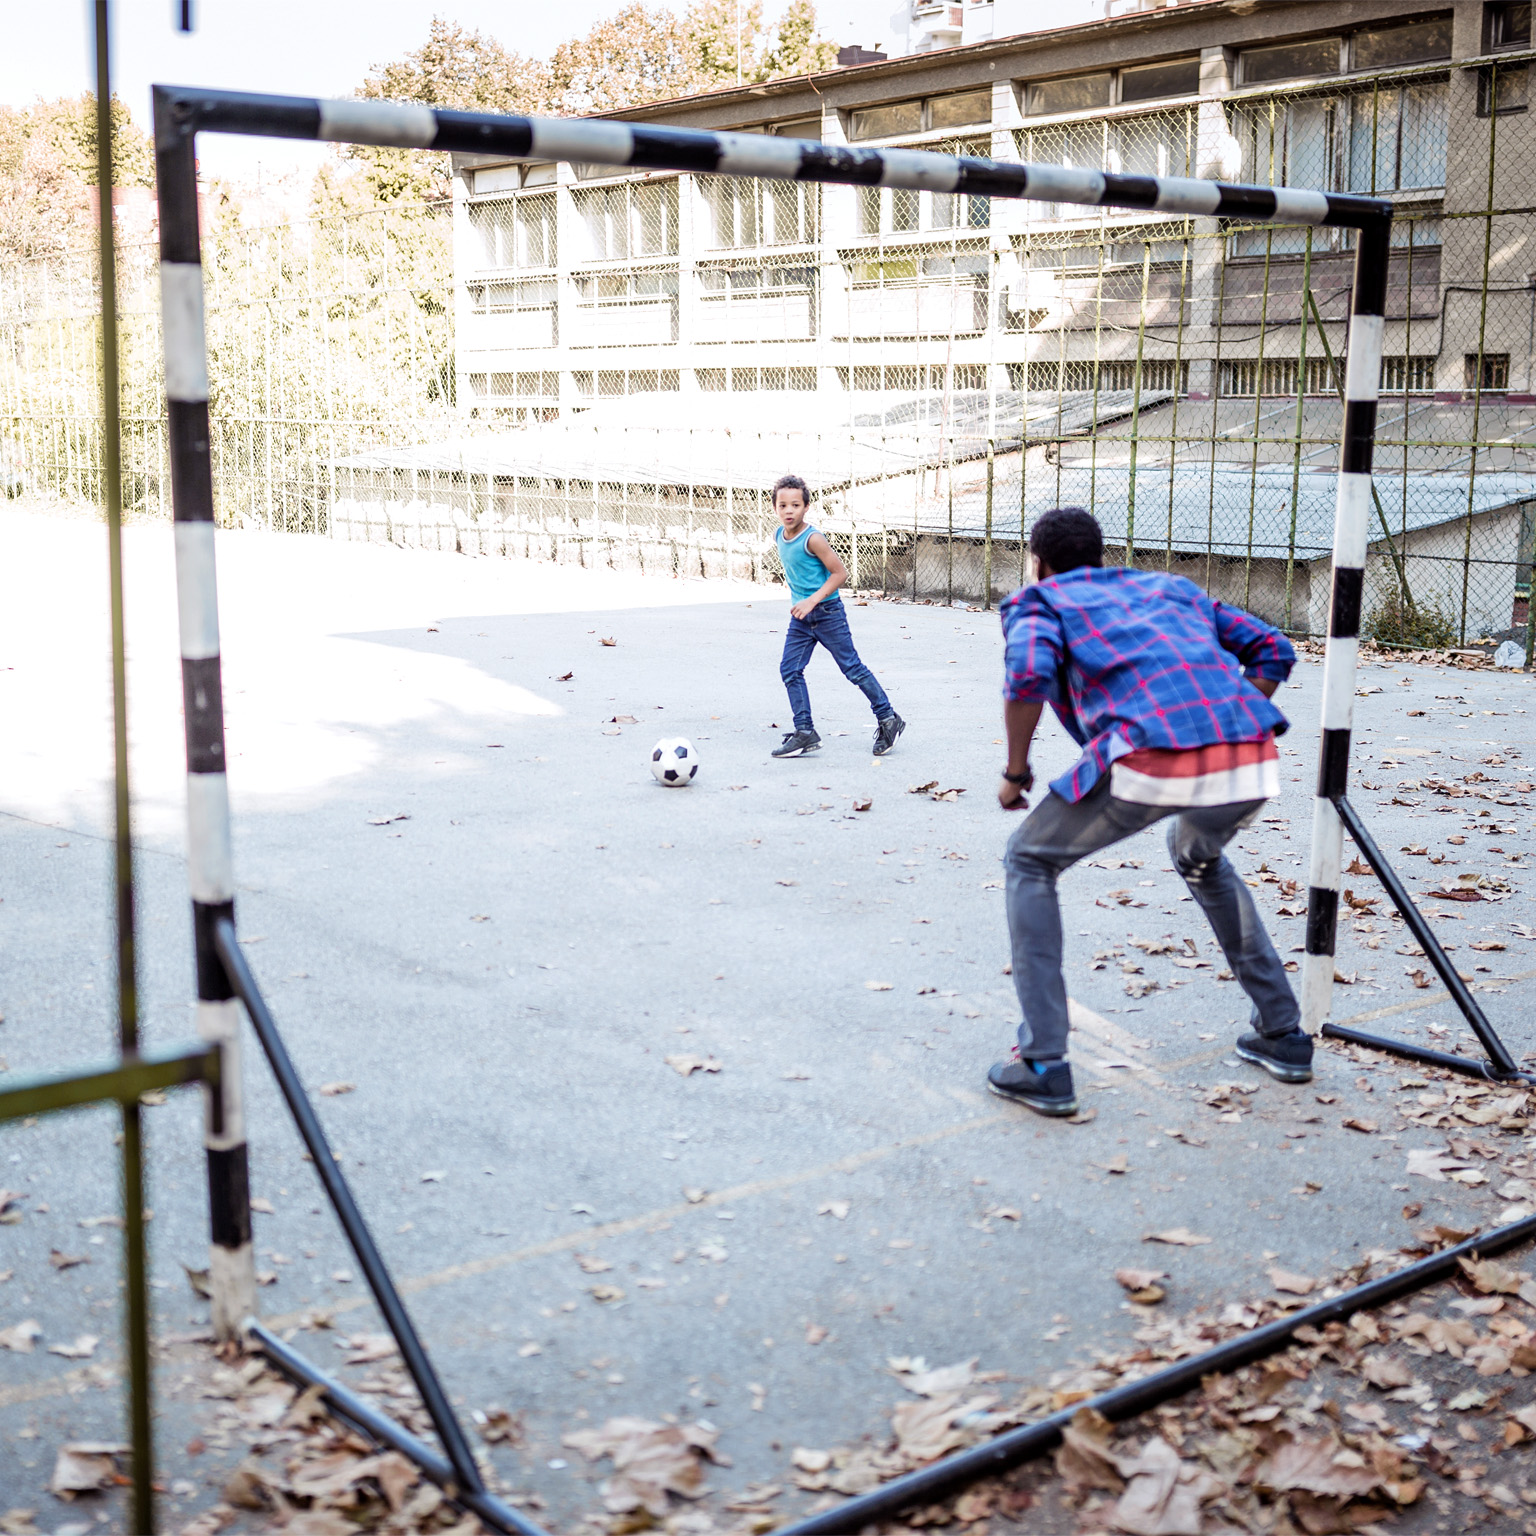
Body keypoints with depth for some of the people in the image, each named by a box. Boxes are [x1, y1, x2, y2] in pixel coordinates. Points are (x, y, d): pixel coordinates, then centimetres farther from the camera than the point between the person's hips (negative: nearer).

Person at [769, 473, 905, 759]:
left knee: (852, 668, 0)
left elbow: (840, 572, -18)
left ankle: (888, 719, 15)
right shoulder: (778, 536, 3)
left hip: (826, 612, -7)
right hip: (800, 617, 7)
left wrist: (812, 601, -23)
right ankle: (805, 732, 5)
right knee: (789, 670, 0)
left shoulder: (812, 539, -19)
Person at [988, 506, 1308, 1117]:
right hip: (1254, 764, 6)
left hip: (1152, 764, -5)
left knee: (1030, 862, 18)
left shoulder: (1039, 599, 21)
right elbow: (1273, 649, 28)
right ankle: (1282, 1035, 38)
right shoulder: (1169, 585, 36)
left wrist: (1015, 772, 10)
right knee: (1200, 859, 38)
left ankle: (1043, 1066, 10)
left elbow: (1029, 676, -2)